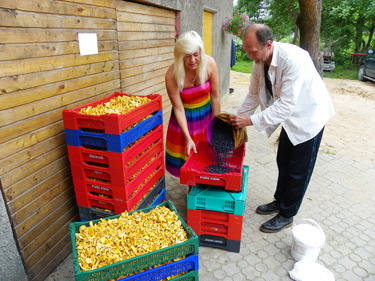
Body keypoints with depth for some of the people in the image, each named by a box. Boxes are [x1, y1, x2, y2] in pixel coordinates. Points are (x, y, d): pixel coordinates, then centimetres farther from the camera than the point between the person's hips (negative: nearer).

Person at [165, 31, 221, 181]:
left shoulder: (209, 64, -21)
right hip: (185, 116, -2)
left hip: (206, 112, 2)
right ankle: (192, 187, 30)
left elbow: (215, 96, -12)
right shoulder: (171, 75, -26)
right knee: (187, 155, 6)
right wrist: (187, 137, -22)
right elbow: (178, 109, -21)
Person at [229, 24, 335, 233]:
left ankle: (287, 215, 24)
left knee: (299, 170, 5)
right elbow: (254, 95, 0)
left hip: (309, 116, -7)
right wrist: (238, 119, -3)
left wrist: (251, 120, -36)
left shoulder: (293, 59, -34)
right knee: (283, 163, 20)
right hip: (290, 118, 8)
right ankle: (280, 201, 41)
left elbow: (286, 105, -36)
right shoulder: (260, 61, -10)